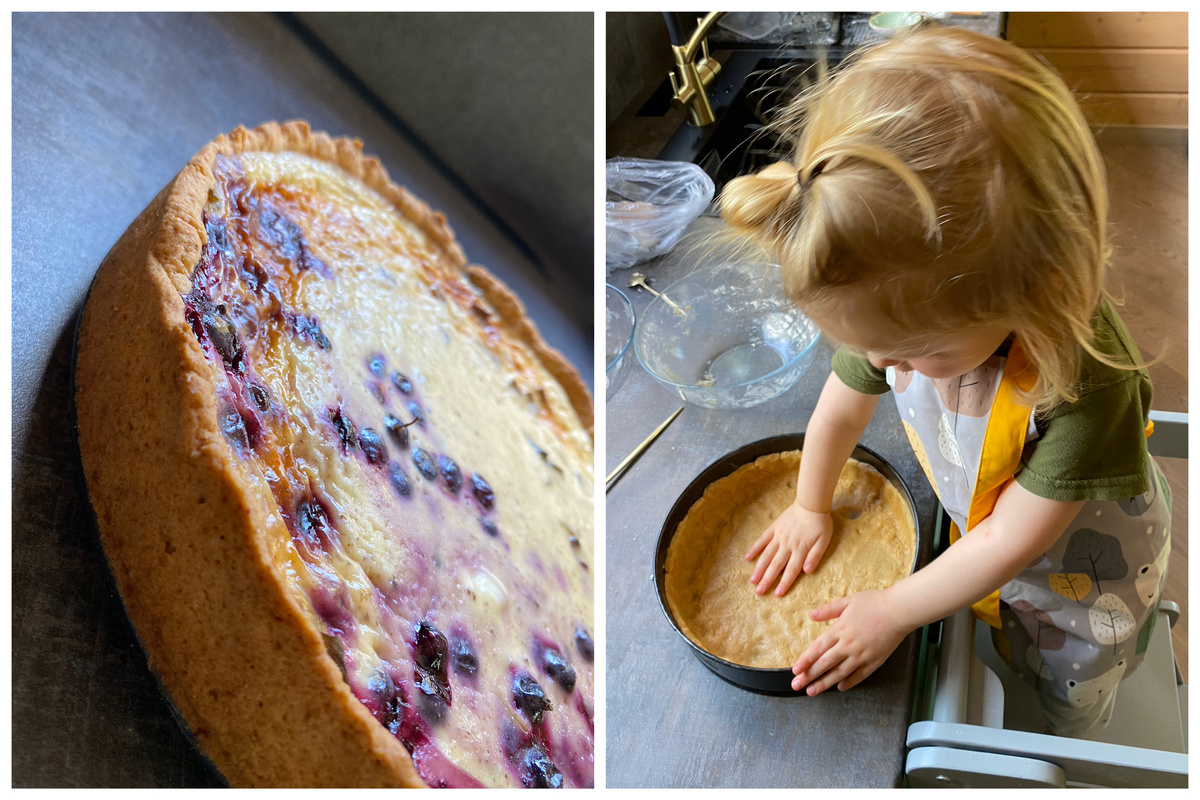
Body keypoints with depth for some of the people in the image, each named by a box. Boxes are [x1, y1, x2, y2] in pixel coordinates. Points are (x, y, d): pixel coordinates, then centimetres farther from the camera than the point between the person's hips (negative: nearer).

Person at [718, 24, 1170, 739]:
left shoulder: (1086, 383, -45)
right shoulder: (908, 306, -29)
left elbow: (1010, 541, -34)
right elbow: (842, 406, -8)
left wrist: (893, 613, -21)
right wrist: (812, 507, 8)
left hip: (1088, 573, -3)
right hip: (984, 542, 3)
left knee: (1066, 708, 25)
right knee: (1007, 655, 31)